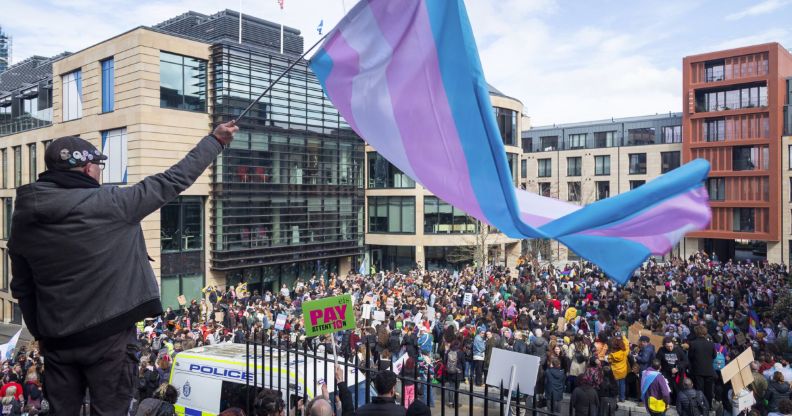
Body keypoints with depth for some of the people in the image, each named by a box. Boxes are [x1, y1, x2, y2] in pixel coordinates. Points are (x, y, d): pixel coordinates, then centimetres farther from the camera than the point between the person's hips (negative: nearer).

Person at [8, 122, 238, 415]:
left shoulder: (23, 220, 1)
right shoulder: (109, 203, -17)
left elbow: (22, 288, 10)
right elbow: (171, 182, -10)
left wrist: (41, 334, 22)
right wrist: (215, 141, 0)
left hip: (56, 340, 5)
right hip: (108, 336, -5)